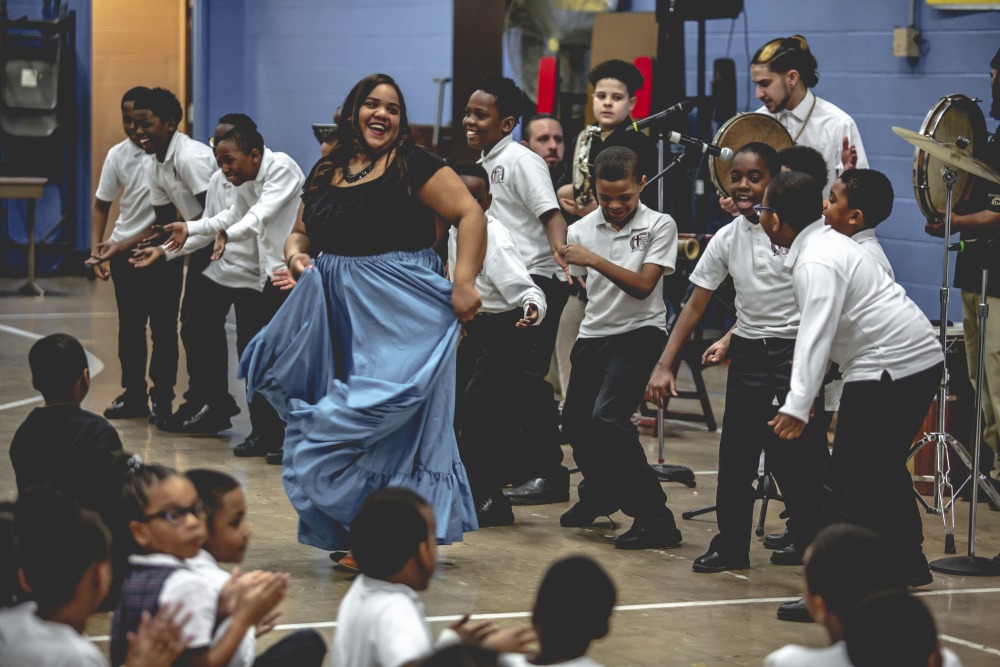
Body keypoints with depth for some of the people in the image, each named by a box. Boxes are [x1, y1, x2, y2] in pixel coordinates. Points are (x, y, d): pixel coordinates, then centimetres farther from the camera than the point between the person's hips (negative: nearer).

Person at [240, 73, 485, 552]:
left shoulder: (414, 166, -4)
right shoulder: (324, 174, 11)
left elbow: (471, 215, -10)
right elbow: (301, 232, 22)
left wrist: (464, 282, -19)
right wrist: (295, 254, -1)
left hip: (401, 312, -5)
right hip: (337, 312, 6)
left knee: (394, 422, -7)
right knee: (338, 420, 7)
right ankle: (349, 535, 16)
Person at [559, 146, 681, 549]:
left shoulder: (659, 226, -8)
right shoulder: (581, 230, 3)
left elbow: (643, 285, -18)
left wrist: (594, 260, -24)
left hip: (641, 332, -6)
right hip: (594, 334, 6)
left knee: (608, 417, -22)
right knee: (574, 422, 12)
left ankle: (654, 519, -16)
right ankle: (599, 495, 44)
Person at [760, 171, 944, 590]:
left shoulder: (816, 263, -18)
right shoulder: (826, 243, 13)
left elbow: (817, 335, -28)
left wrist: (797, 406, -36)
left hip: (890, 371, -11)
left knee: (849, 484, -10)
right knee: (885, 471, 24)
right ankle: (906, 567, 35)